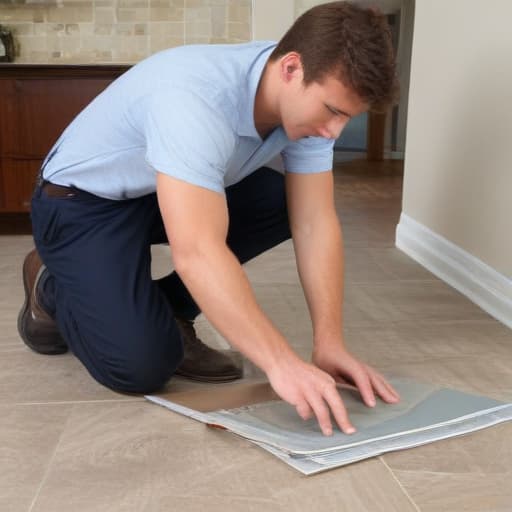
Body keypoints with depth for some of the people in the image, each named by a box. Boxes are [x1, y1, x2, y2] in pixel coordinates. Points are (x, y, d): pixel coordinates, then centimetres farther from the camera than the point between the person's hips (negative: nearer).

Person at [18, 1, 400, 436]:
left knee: (287, 203, -14)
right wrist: (282, 363, -48)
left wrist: (330, 344, -24)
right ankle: (51, 289, 10)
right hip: (83, 203, -7)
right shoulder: (195, 98, -38)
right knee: (144, 364, -21)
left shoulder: (307, 98, -15)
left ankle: (165, 311, 1)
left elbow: (315, 224, -17)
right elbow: (197, 254, -46)